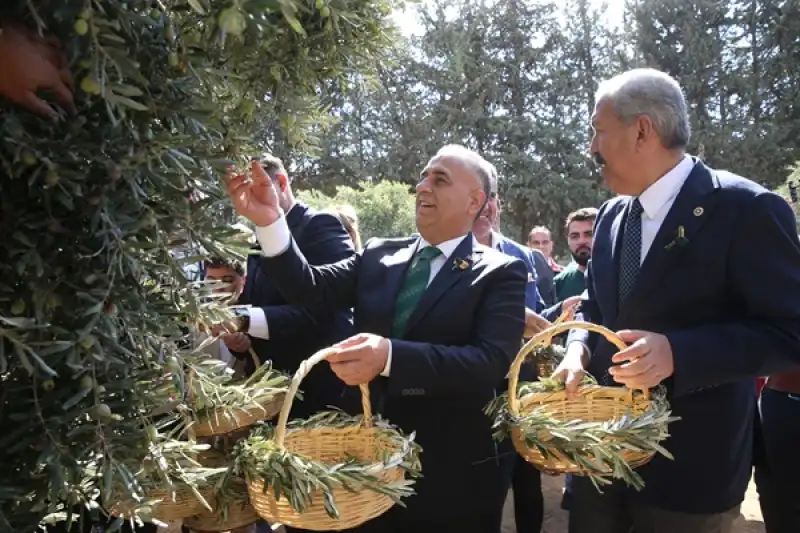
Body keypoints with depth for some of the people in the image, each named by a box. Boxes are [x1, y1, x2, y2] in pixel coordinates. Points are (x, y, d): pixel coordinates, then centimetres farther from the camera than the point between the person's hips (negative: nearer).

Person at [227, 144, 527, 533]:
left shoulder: (500, 272, -9)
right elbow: (314, 289, -5)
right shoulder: (378, 256, 6)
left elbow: (490, 363, -22)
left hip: (453, 476, -3)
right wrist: (270, 222, -19)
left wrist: (390, 356, -35)